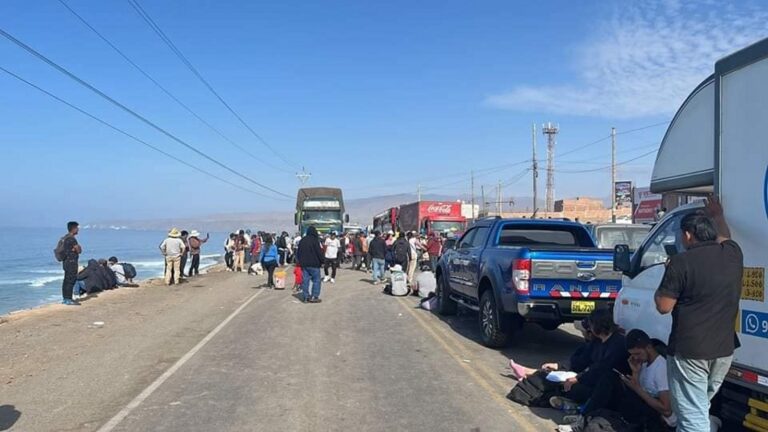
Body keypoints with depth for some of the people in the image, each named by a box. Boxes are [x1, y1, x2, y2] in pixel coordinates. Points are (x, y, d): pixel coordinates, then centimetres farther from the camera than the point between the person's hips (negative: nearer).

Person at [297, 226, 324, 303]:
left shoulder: (302, 240, 10)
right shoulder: (315, 240, -11)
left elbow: (298, 252, 16)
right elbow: (319, 252, -12)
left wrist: (300, 261, 23)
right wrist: (322, 261, 0)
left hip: (304, 264, 6)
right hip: (314, 264, -6)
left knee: (305, 280, 8)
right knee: (316, 280, 2)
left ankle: (306, 297, 9)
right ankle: (314, 297, -2)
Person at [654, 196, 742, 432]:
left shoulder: (681, 262, -15)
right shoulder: (733, 254, 4)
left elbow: (663, 306, -13)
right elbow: (724, 236, 29)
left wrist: (663, 286, 6)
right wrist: (717, 215, 46)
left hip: (689, 351, -7)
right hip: (724, 349, 7)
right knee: (699, 408, 23)